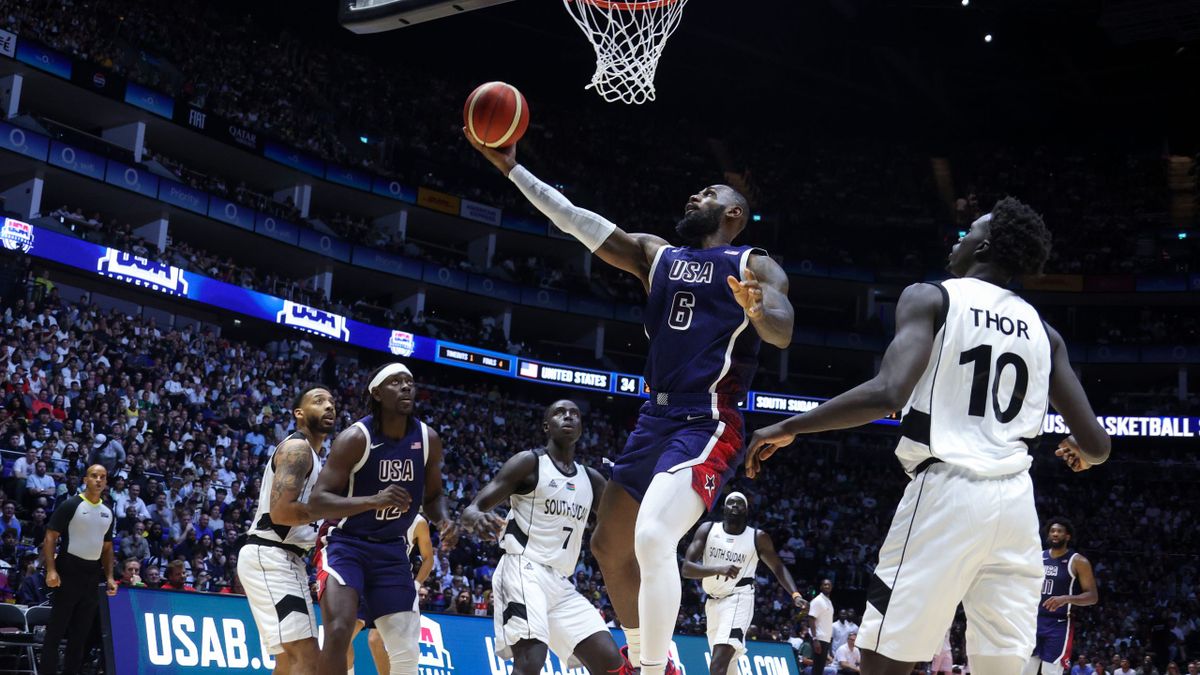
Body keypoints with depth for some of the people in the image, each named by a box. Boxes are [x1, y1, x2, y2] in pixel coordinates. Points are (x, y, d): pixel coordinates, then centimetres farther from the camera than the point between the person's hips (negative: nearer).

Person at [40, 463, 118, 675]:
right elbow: (50, 537, -9)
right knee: (56, 629, -5)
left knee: (81, 632, 9)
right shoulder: (71, 505, -7)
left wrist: (109, 577, 12)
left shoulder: (108, 513, 13)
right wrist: (51, 570, -18)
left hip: (93, 575, 6)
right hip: (68, 571, -6)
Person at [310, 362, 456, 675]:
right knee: (338, 632, -25)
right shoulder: (355, 438, -18)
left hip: (392, 549, 5)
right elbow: (317, 500, -21)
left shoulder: (428, 439, -2)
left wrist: (444, 521, -12)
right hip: (346, 544, -5)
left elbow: (433, 496, 12)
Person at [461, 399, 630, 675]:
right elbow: (470, 510, -7)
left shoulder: (592, 480, 17)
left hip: (561, 584, 7)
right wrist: (477, 517, -30)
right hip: (523, 571, -7)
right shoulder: (528, 462, -1)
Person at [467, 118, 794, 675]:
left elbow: (782, 334, -17)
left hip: (707, 425, -8)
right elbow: (577, 222, 11)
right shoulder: (657, 255, 16)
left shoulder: (754, 266, 0)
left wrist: (757, 310, -40)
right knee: (609, 546, 14)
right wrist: (511, 169, 6)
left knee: (653, 538, -28)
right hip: (655, 419, 8)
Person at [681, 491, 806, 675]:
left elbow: (778, 567, 8)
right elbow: (686, 568, -12)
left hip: (738, 600, -4)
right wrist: (717, 569, -30)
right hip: (713, 602, 4)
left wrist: (795, 594, -9)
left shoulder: (758, 537, -4)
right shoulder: (707, 530, -3)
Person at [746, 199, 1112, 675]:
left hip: (946, 492, -5)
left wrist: (788, 428, -7)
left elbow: (887, 394, -17)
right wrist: (1080, 455, 37)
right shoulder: (1043, 331, 14)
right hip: (1015, 501, 5)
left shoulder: (930, 298, 0)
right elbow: (1097, 445, 12)